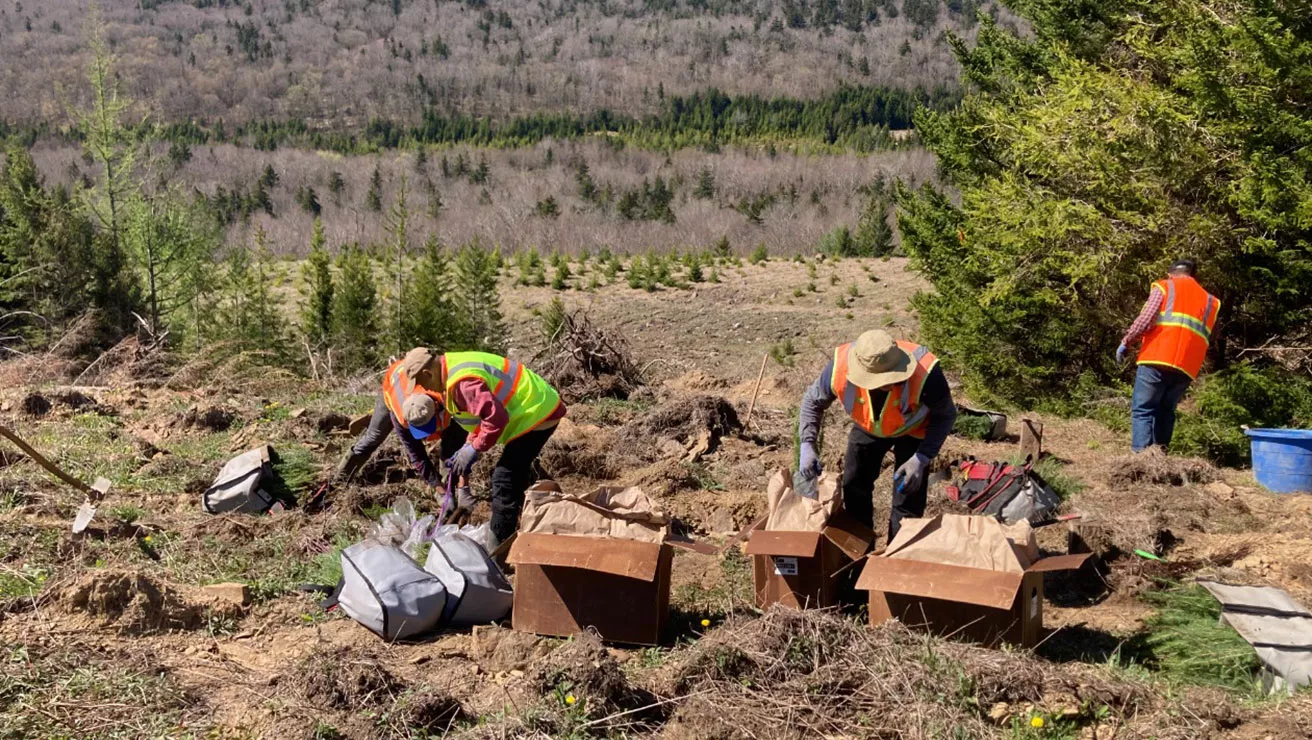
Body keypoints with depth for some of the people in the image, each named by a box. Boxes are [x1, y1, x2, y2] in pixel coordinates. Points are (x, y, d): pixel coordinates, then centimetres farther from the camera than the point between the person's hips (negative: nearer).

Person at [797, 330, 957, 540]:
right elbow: (813, 401, -14)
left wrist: (922, 459, -30)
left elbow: (945, 415, -22)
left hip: (913, 430, -3)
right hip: (867, 427, 3)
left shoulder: (925, 374, -43)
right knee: (854, 488, 11)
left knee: (908, 500, -6)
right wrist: (807, 445, -25)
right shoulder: (840, 368, -37)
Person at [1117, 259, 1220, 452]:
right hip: (1187, 366, 4)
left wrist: (1126, 343, 5)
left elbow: (1145, 319, -3)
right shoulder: (1209, 300, 26)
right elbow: (1206, 339, 20)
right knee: (1165, 410, 16)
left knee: (1143, 409, -4)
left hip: (1157, 359, -4)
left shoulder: (1164, 286, 11)